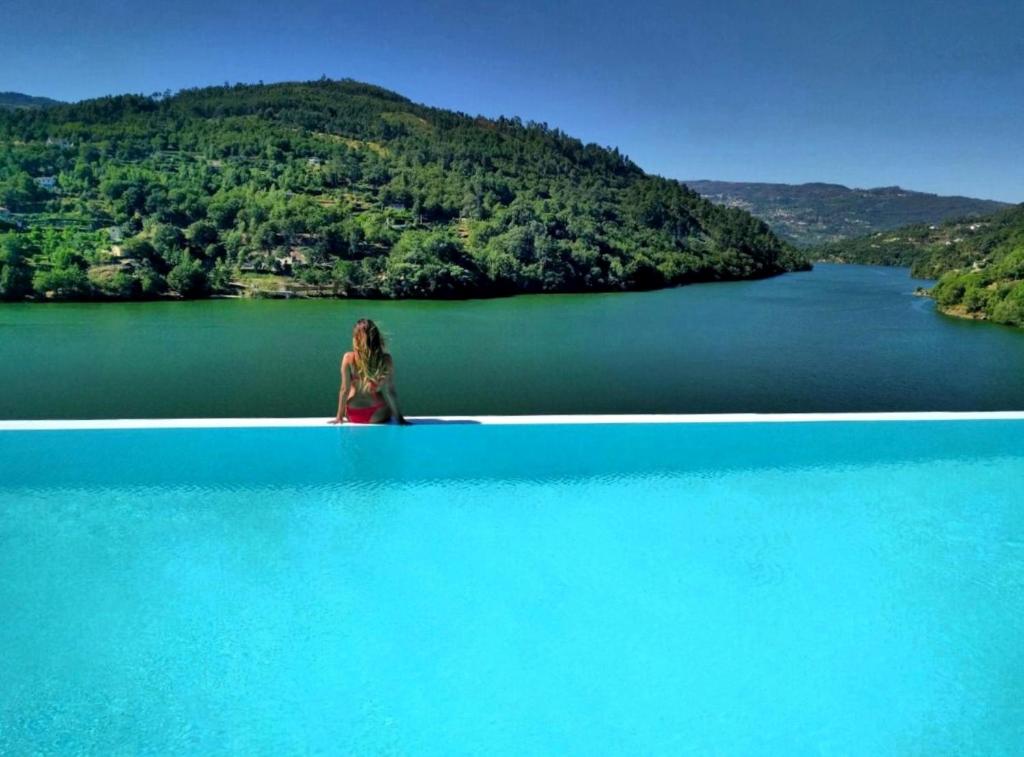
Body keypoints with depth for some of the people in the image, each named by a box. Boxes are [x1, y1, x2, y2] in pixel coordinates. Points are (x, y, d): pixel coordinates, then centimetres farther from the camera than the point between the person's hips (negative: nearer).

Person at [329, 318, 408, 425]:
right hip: (377, 416, -2)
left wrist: (339, 417, 3)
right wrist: (399, 417, 1)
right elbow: (390, 391, -10)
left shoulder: (348, 358, -13)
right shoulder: (386, 360, -13)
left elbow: (345, 390, -8)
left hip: (353, 415, 2)